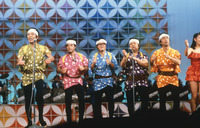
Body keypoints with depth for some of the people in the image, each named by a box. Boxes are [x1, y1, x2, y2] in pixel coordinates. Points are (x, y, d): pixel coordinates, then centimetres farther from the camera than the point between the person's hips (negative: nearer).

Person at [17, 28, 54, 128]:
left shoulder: (43, 48, 11)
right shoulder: (23, 48, 12)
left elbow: (51, 56, -4)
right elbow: (19, 60, -3)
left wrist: (50, 59, -29)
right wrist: (20, 62, -28)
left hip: (38, 75, -2)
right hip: (26, 76, 2)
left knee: (39, 94, -25)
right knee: (28, 99, 0)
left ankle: (41, 118, -8)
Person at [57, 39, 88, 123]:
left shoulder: (81, 57, 6)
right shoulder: (63, 58, 7)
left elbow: (87, 68, 6)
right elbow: (58, 69, 7)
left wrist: (83, 69, -16)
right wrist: (61, 71, -15)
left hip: (78, 80, 0)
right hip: (67, 81, 0)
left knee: (81, 99, -11)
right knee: (68, 101, 0)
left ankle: (81, 119, 1)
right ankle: (69, 120, 9)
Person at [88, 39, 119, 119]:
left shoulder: (111, 55, 11)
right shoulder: (93, 57, 10)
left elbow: (115, 67, 3)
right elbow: (91, 69, 3)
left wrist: (110, 63, -15)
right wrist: (93, 63, -14)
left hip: (108, 80, 0)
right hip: (98, 81, 0)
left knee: (110, 99, -10)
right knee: (97, 101, -1)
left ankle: (111, 116, -3)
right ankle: (98, 117, 6)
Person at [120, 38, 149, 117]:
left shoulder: (143, 55, 11)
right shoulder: (127, 55, 15)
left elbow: (145, 64, -6)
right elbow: (122, 65, 1)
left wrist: (135, 58, -10)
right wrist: (125, 57, -13)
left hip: (142, 81, -1)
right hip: (130, 80, 1)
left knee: (145, 99, -8)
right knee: (130, 101, -1)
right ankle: (131, 115, 6)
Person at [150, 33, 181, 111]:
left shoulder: (175, 52, 7)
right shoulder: (157, 52, 7)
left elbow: (178, 62, -11)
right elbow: (152, 64, 0)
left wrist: (169, 57, -28)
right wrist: (152, 60, -23)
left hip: (173, 78, 0)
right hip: (162, 78, 0)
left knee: (176, 98, -4)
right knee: (162, 99, 1)